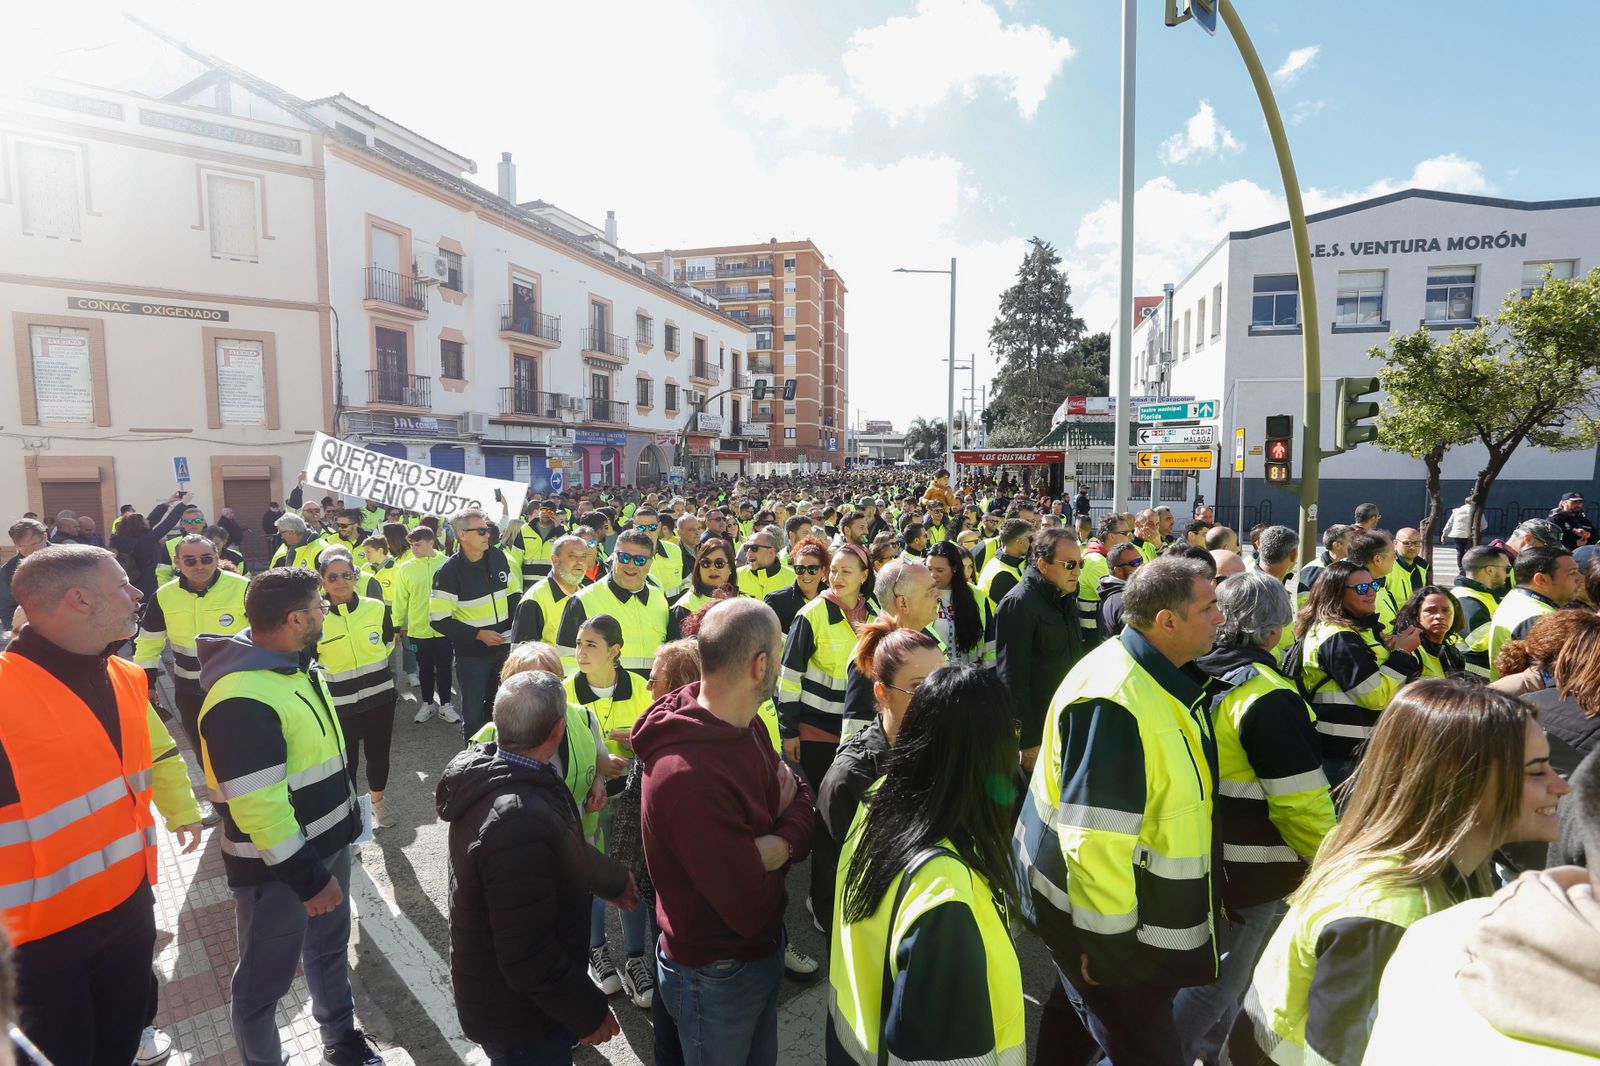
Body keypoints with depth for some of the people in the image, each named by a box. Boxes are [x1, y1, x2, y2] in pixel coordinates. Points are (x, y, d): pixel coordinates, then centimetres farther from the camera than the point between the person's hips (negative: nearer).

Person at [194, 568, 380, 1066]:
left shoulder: (297, 667, 2)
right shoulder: (242, 699, -29)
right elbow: (257, 805, -29)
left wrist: (346, 814, 20)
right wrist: (306, 875, -23)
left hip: (327, 842, 9)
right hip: (278, 867, -9)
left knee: (331, 947, 26)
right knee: (266, 978, 13)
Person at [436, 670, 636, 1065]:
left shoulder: (490, 769, -7)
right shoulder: (519, 822, -39)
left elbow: (561, 851, 10)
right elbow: (529, 958, -32)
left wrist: (613, 879, 23)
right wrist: (589, 1012, -17)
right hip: (519, 1017, -8)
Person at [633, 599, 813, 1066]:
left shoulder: (744, 725, -8)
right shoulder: (687, 776, -37)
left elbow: (800, 797, -3)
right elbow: (751, 907, -31)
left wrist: (776, 847, -23)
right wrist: (772, 855, -12)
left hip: (763, 950, 8)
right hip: (716, 978, -8)